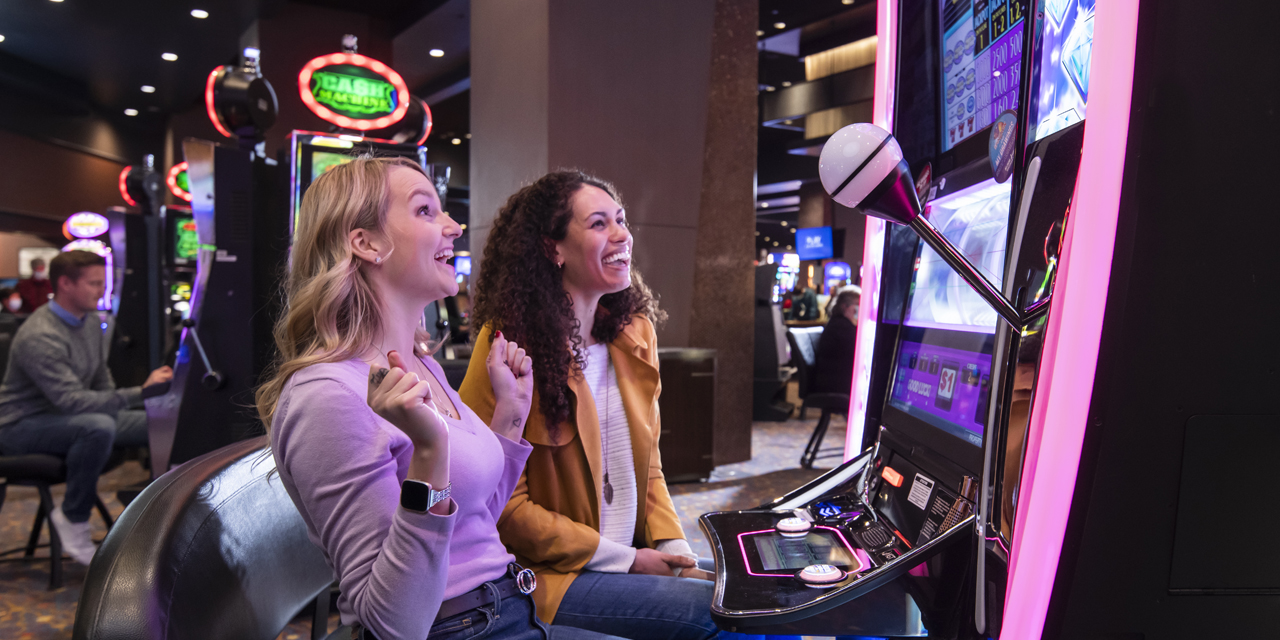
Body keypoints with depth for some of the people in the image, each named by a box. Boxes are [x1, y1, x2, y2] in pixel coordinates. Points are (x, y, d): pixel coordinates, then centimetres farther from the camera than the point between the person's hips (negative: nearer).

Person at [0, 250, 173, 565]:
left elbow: (102, 383, 15)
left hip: (65, 417, 8)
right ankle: (73, 521, -18)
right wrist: (140, 392, -38)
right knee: (98, 427, -38)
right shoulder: (40, 337, -25)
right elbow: (72, 401, -33)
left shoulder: (94, 322, 2)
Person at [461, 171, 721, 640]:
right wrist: (625, 560, -13)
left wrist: (674, 547, -3)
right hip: (547, 577, -7)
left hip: (637, 556, 7)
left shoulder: (635, 333, 7)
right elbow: (503, 504, -14)